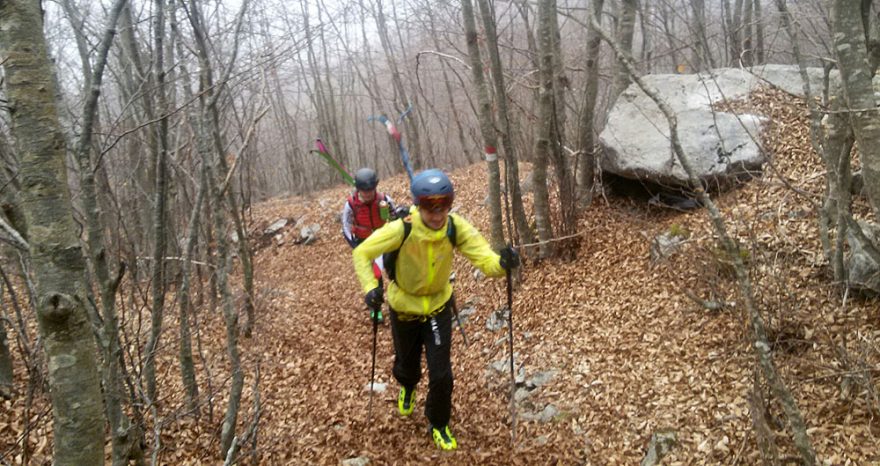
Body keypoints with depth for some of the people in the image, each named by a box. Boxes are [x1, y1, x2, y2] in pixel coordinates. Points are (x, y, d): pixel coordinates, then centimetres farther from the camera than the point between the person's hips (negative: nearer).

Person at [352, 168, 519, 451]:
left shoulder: (456, 228, -25)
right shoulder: (402, 229, -31)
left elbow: (484, 258, -33)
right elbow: (362, 253, -21)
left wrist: (501, 263, -57)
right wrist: (370, 287, -36)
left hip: (438, 307, 1)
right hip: (404, 307, 0)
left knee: (441, 374, 0)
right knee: (407, 364, 23)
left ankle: (438, 425, 32)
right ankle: (407, 387, 63)